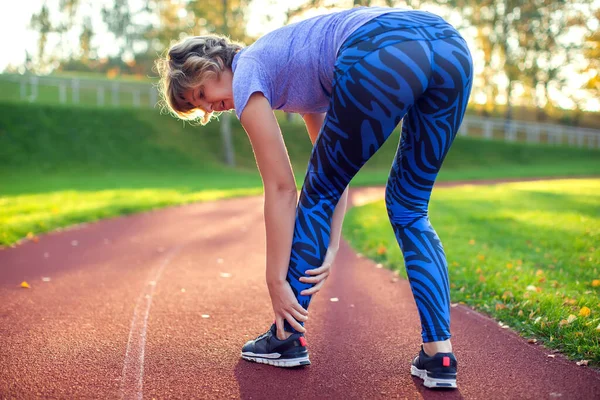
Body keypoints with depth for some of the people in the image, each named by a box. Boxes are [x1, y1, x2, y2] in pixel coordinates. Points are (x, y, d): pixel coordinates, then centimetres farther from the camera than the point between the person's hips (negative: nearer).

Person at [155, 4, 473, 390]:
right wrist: (331, 247, 21)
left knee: (319, 194, 12)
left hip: (384, 55, -8)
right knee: (408, 209, 19)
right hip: (451, 45, 8)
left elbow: (281, 190, 9)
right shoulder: (291, 70, 35)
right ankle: (439, 354, 11)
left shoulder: (246, 75, 13)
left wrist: (276, 281, 14)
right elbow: (336, 170, 29)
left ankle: (287, 336, 22)